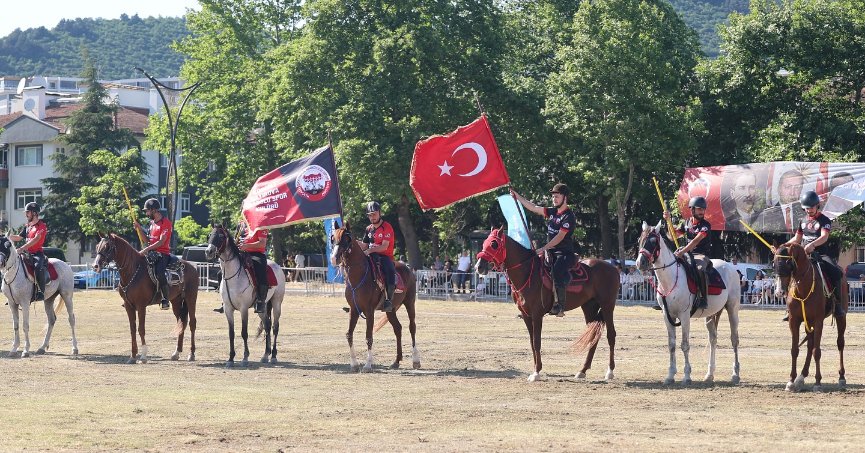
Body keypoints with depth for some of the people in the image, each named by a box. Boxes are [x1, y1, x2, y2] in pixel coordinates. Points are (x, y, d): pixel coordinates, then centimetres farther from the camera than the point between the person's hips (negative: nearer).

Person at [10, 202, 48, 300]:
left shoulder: (42, 225, -7)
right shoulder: (28, 226, 18)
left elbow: (36, 239, -21)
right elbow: (18, 237, 25)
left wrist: (23, 247, -30)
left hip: (37, 253, -9)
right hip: (27, 253, 9)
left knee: (38, 267, -35)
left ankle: (41, 292, -34)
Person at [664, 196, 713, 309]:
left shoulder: (705, 225, -9)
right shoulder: (687, 223, 12)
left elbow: (696, 241, -21)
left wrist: (682, 252, -31)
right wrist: (668, 220, 7)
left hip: (701, 255, -7)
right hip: (688, 254, 7)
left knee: (700, 268, -38)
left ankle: (703, 298, -31)